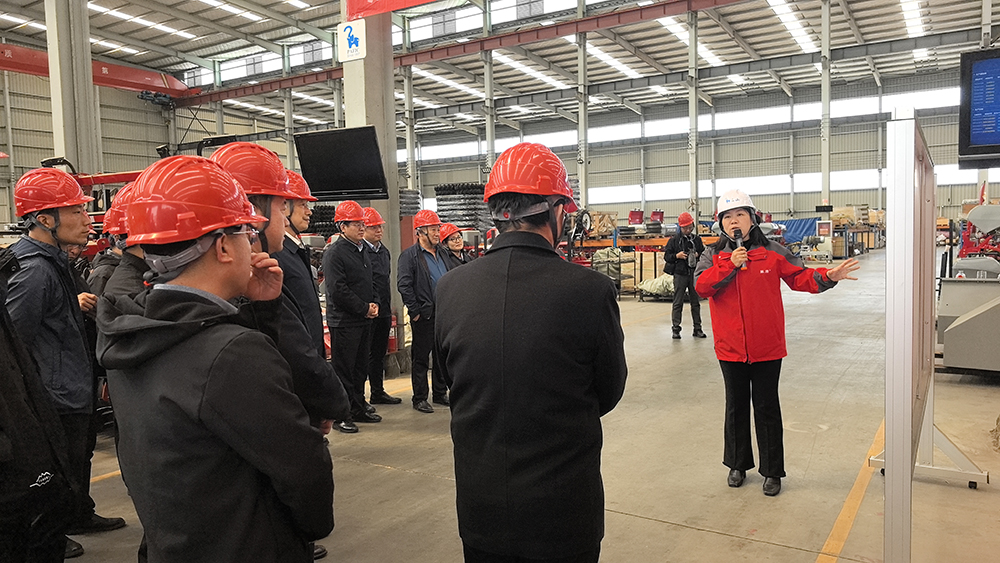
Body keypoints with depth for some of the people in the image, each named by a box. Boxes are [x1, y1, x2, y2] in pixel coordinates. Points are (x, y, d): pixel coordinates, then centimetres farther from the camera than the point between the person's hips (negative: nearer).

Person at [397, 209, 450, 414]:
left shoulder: (441, 253, 15)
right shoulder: (409, 255, -8)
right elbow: (404, 286, -13)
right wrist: (415, 311, -15)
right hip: (424, 316, -7)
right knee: (420, 358, 3)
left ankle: (440, 393, 26)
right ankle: (419, 398, 11)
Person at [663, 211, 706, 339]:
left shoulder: (697, 239, 8)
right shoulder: (674, 240, 1)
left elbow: (704, 253, 16)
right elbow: (666, 256, 2)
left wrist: (698, 255, -4)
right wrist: (676, 256, -16)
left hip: (694, 274, 2)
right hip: (680, 274, -2)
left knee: (696, 302, 8)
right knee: (678, 303, 0)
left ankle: (697, 328, 15)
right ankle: (676, 329, 6)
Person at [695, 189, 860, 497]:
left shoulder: (772, 252, -1)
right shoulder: (713, 255, 1)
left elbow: (800, 277, -1)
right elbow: (701, 286, -13)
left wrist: (828, 276, -18)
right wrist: (730, 265, -21)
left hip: (767, 348, -1)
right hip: (730, 348, 1)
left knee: (766, 408, 8)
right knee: (736, 406, 15)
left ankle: (772, 471, 22)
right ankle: (738, 464, 32)